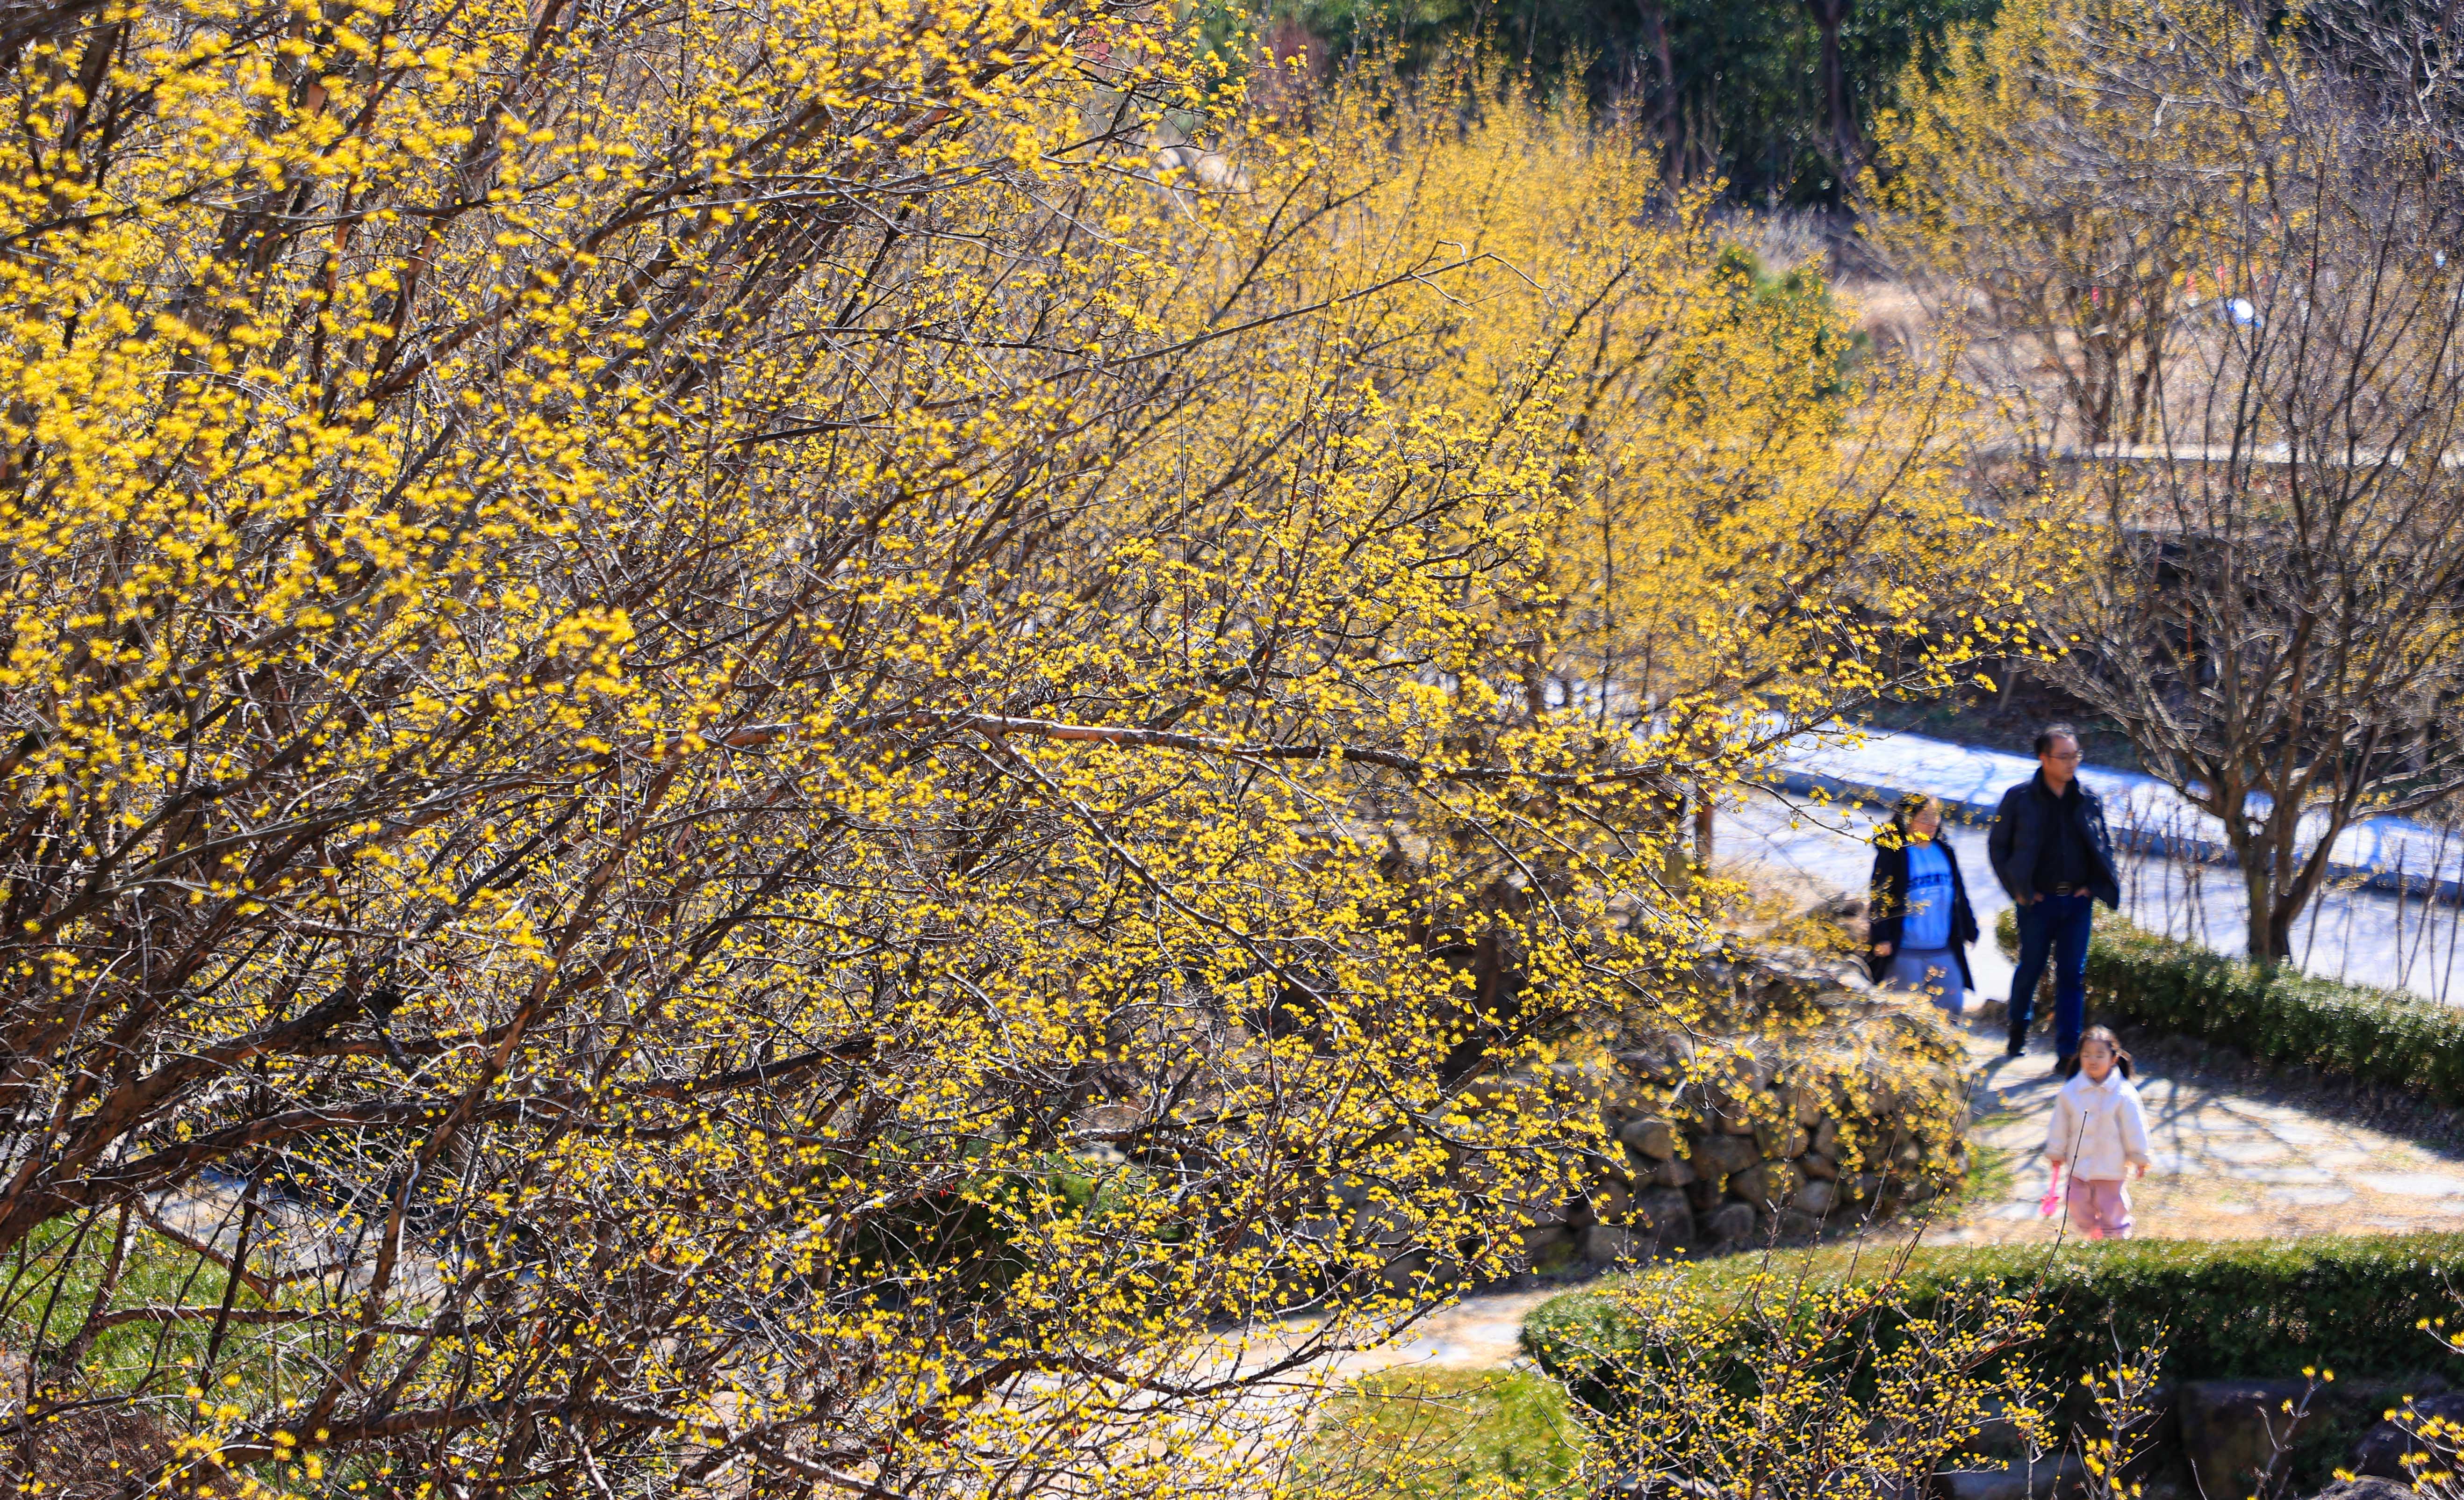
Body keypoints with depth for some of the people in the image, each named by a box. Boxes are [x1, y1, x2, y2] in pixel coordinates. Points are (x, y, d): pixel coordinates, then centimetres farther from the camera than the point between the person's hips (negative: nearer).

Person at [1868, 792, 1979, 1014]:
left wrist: (1968, 930, 19)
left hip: (1944, 951, 6)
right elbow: (1880, 897, -10)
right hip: (1905, 952, -6)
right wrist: (1881, 937, -15)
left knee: (1952, 1006, 7)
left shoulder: (1945, 853, 12)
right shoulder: (1893, 853, -7)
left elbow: (1959, 895, 18)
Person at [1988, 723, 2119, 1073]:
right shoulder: (2019, 799, -5)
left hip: (2078, 900, 2)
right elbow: (1997, 845, 1)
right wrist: (2017, 889, -5)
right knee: (2031, 967, 9)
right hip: (2038, 900, -2)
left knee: (2072, 974, -2)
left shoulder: (2089, 801, 4)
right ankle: (2019, 1024, 38)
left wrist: (2094, 886, 2)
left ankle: (2068, 1054, -1)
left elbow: (2104, 847, 15)